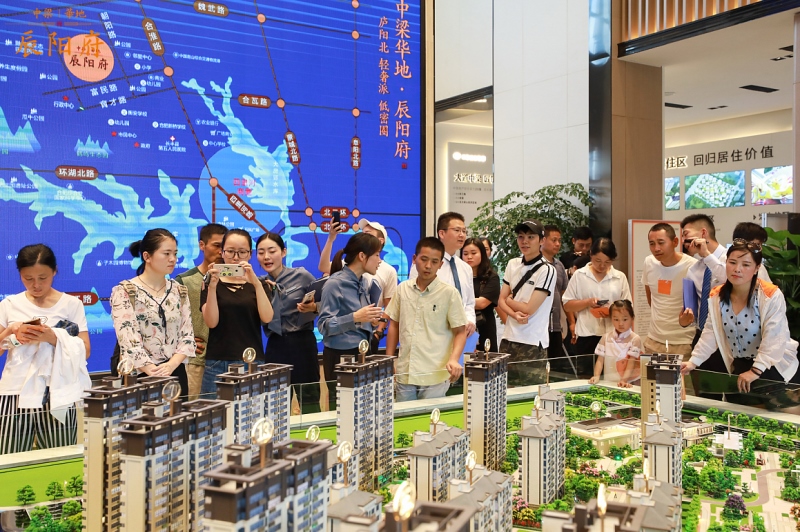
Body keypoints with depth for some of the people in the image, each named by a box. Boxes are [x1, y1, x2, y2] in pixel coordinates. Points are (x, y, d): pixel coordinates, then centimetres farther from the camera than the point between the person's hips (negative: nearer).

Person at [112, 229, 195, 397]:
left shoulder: (180, 291, 8)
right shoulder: (124, 292, -6)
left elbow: (187, 336, 2)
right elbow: (129, 341, -15)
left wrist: (170, 366, -15)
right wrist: (155, 373, -22)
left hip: (176, 373, 4)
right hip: (138, 376, -4)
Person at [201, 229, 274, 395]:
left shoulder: (258, 285, 11)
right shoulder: (211, 284, 8)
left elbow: (266, 318, -7)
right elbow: (211, 322, -6)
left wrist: (256, 283, -18)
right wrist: (212, 286, -16)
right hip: (218, 364, 0)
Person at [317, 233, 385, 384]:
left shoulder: (364, 283, 9)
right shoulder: (335, 284, -14)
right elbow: (324, 325, -19)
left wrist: (371, 320, 1)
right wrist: (354, 318, -27)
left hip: (362, 353, 7)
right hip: (340, 356, -7)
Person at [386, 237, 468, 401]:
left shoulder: (449, 293, -6)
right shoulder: (402, 289, 5)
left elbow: (460, 332, -3)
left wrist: (454, 359, -19)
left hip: (435, 377, -3)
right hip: (404, 374, 4)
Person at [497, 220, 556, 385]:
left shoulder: (547, 270, -11)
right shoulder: (512, 264, 8)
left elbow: (529, 309, -14)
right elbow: (501, 300, 7)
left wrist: (509, 300, 3)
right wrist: (515, 315, -13)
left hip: (532, 344, -6)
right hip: (508, 339, 6)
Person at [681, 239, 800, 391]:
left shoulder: (772, 295, -19)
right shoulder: (717, 296, -4)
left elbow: (773, 338, -25)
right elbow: (710, 333, -2)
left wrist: (756, 371, -34)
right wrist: (693, 361, -13)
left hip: (776, 368, -4)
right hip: (740, 366, 4)